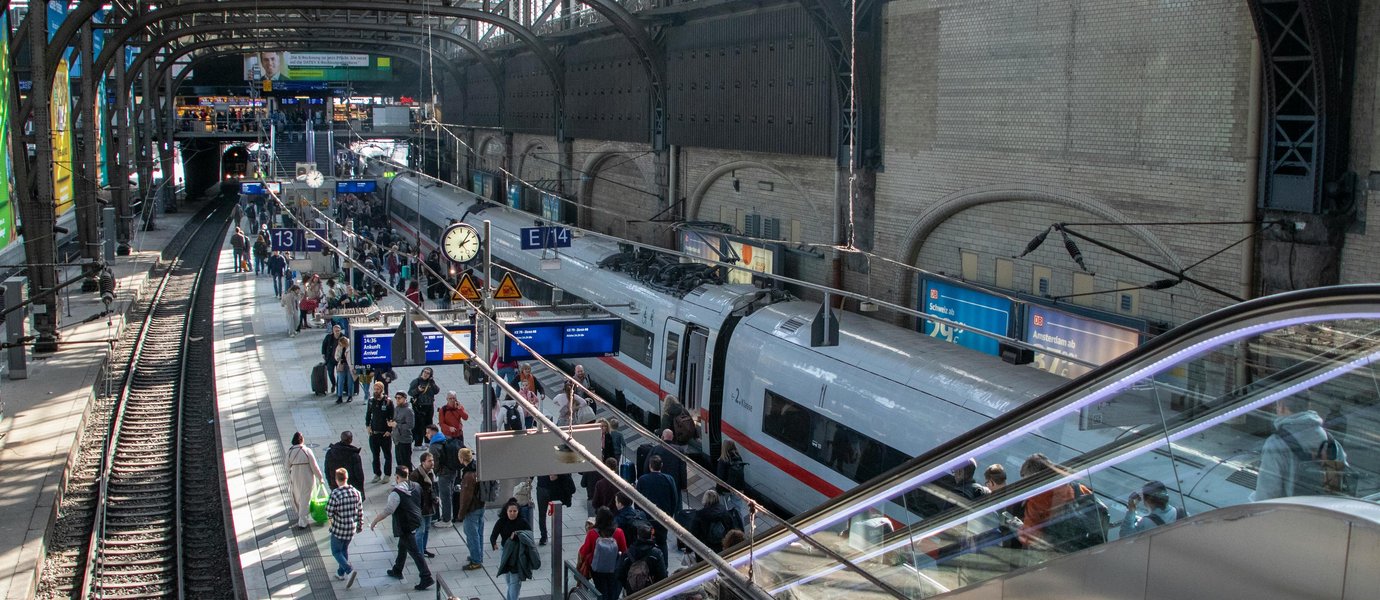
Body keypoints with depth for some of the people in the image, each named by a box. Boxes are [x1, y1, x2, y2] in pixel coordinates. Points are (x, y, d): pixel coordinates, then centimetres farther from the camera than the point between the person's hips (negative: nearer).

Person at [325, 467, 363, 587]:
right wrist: (360, 525, 16)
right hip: (352, 528, 5)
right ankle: (341, 573, 36)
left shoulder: (335, 494, -23)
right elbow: (360, 511, 2)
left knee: (336, 551, 11)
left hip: (338, 529, -5)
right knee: (345, 549, 25)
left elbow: (329, 513, -17)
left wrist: (332, 517, 7)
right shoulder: (356, 493, -7)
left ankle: (349, 570, -9)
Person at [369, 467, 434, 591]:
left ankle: (426, 578, -7)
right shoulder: (416, 487, 1)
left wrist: (374, 522, -12)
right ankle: (397, 571, 42)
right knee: (402, 547, 26)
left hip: (405, 526, -9)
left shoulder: (396, 493, -23)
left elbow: (387, 510, -25)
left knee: (414, 552, -5)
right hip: (416, 521, 9)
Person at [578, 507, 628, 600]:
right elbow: (624, 551, -11)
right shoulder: (618, 532, -23)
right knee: (612, 592, 24)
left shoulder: (592, 533, -27)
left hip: (597, 569, 0)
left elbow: (584, 551, -16)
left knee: (601, 592, 20)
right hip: (613, 569, 1)